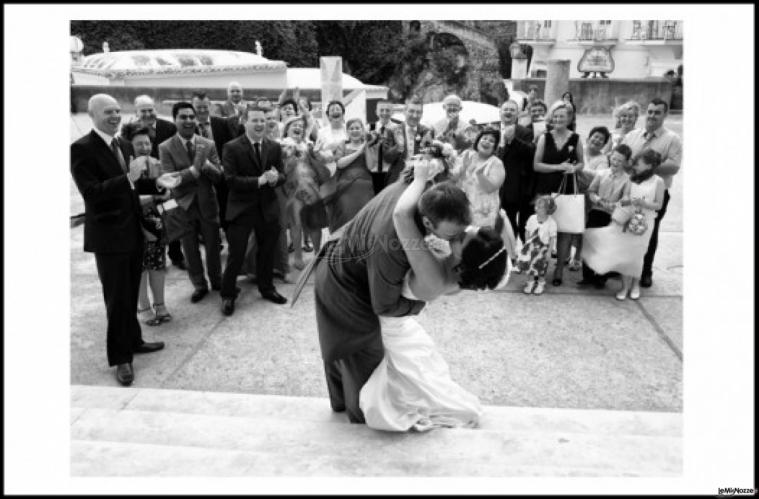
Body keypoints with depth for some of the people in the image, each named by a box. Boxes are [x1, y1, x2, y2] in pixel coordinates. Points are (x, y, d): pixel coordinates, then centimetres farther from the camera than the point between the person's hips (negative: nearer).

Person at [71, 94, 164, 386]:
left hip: (132, 230, 7)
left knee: (131, 294, 18)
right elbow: (90, 192, -24)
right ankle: (120, 357, 15)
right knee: (117, 298, 1)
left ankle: (133, 340, 35)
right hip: (109, 234, -7)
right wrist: (128, 178, -32)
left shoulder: (122, 146, 11)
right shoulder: (81, 149, -13)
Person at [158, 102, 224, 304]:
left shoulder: (208, 145, -3)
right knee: (190, 249, 12)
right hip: (183, 205, -1)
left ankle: (216, 280, 35)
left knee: (213, 246, 14)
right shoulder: (166, 147, -9)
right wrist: (194, 168, -30)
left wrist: (206, 163, -27)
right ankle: (199, 285, 31)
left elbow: (219, 176, -7)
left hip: (207, 204, 1)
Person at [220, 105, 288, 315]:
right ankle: (228, 294, 20)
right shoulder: (232, 148, -9)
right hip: (241, 208, -4)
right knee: (236, 255, 2)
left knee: (267, 251, 16)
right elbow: (230, 180, -16)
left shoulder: (274, 147, 4)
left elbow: (282, 175, 4)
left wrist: (275, 178, -20)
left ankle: (266, 288, 36)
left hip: (268, 207, 4)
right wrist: (259, 180, -25)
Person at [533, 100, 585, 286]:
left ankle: (559, 268, 14)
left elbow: (581, 163, 12)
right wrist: (558, 167, -14)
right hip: (545, 189, 0)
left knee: (565, 229, 2)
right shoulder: (544, 138, 2)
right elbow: (536, 165, -2)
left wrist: (574, 168, -10)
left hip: (567, 189, 0)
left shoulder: (576, 139, 3)